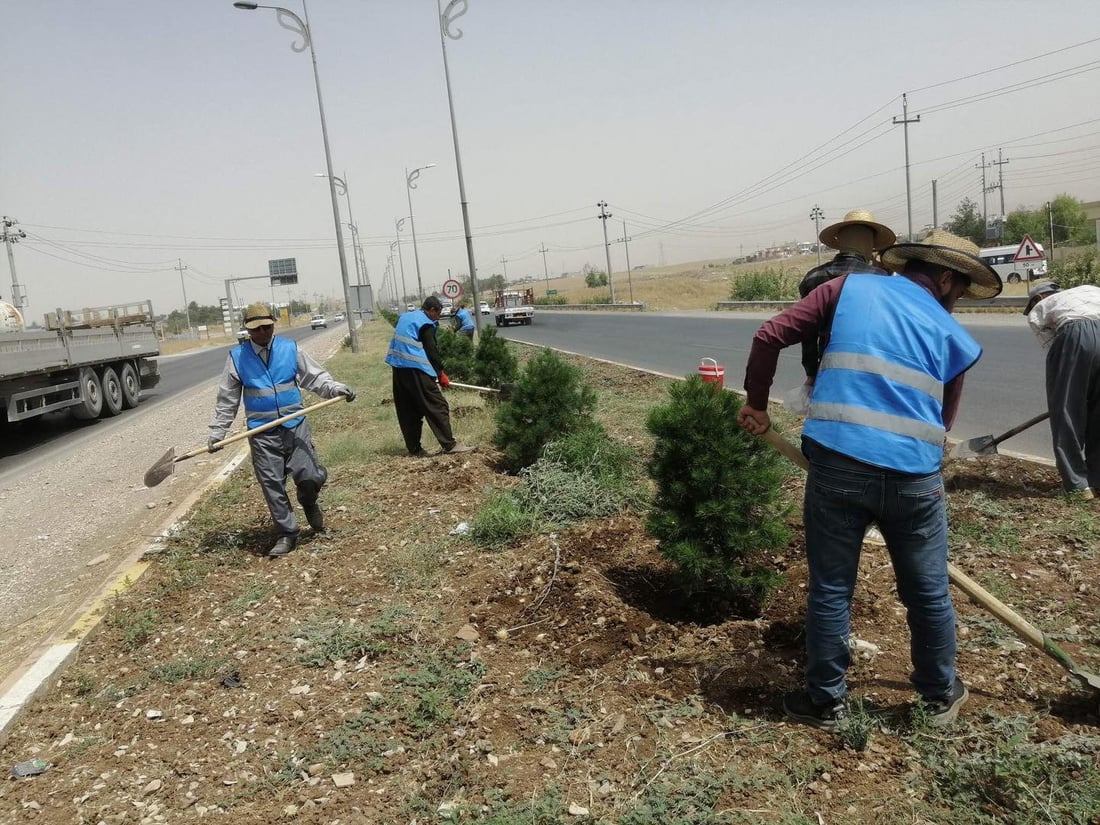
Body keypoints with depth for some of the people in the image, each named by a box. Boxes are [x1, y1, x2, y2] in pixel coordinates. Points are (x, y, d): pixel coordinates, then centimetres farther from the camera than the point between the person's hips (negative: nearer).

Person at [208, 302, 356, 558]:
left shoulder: (290, 349, 2)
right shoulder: (237, 357, 2)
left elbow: (315, 377, 5)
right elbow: (227, 400, 6)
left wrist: (335, 388, -15)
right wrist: (217, 434, 4)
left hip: (296, 426, 0)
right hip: (262, 434, 0)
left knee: (311, 476, -8)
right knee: (272, 485, 2)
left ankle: (308, 503, 27)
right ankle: (287, 534, 16)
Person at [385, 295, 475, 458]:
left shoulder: (405, 317, 19)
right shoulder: (426, 324, -6)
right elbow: (432, 350, -8)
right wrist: (441, 373, 2)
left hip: (398, 368, 9)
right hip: (416, 370, -9)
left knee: (407, 410, 10)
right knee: (437, 405, -6)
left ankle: (414, 448, 12)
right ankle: (449, 445, -7)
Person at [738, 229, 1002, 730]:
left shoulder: (852, 287, 10)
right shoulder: (953, 337, 12)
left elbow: (769, 337, 3)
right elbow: (942, 419, 15)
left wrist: (756, 403, 14)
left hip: (837, 464, 0)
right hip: (913, 476, 1)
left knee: (830, 591, 12)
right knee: (928, 593, 19)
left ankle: (826, 703, 26)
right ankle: (941, 695, 39)